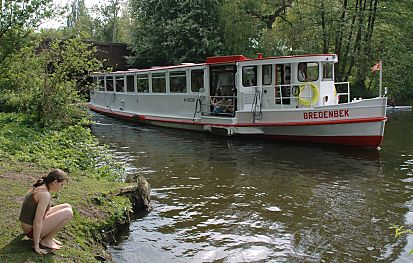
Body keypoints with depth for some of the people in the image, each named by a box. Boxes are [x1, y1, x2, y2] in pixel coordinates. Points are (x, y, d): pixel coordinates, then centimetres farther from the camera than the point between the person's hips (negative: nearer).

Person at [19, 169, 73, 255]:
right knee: (68, 213, -16)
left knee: (68, 207, 8)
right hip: (32, 230, -9)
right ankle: (46, 240, -3)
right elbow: (37, 222, -26)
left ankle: (48, 236, 10)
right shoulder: (45, 194, -26)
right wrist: (36, 246, -20)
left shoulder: (38, 187, 3)